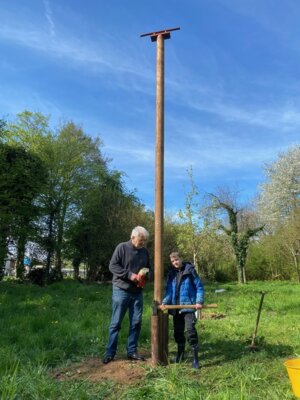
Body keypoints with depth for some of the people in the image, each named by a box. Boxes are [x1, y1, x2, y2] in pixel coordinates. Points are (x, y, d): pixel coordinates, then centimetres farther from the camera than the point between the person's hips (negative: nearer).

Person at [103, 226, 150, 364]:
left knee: (136, 322, 9)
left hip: (137, 292, 5)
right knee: (116, 322, 3)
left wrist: (145, 276, -4)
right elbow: (112, 266, -13)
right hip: (121, 290, -5)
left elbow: (148, 268, 19)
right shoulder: (122, 247, -9)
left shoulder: (145, 251, 7)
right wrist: (130, 275, -21)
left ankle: (132, 351, 22)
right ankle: (110, 352, 15)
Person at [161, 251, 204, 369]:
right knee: (178, 331, 13)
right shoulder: (171, 273, 6)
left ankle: (195, 357, -1)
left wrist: (199, 301, -14)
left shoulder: (190, 270, -6)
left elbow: (199, 287, -3)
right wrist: (164, 302, -12)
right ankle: (180, 352, 34)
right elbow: (169, 290, 4)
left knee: (190, 329, -13)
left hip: (188, 305, -4)